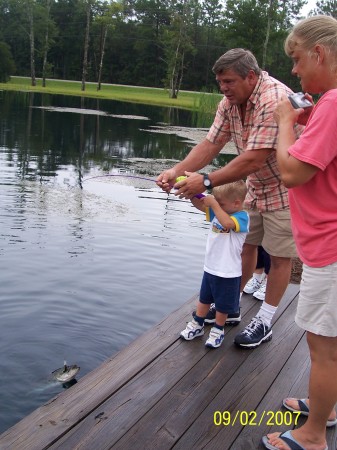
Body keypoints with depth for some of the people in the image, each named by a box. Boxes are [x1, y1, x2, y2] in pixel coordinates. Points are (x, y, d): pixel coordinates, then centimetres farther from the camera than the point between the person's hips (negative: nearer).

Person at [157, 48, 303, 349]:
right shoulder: (230, 103, -4)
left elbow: (254, 160, -35)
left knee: (280, 256, 3)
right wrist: (177, 171, -23)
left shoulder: (274, 100, -30)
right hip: (256, 186, 8)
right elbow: (211, 144, -8)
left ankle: (265, 323, 16)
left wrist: (207, 182, -35)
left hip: (286, 188, -7)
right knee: (246, 243, 14)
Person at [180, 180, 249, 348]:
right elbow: (200, 205, -3)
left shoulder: (242, 217, -20)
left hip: (228, 273, -7)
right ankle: (196, 325, 37)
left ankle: (217, 331, 29)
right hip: (210, 267, 7)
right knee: (204, 298, 22)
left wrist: (214, 204, -37)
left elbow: (227, 223, -40)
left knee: (222, 305, 12)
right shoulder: (219, 211, 2)